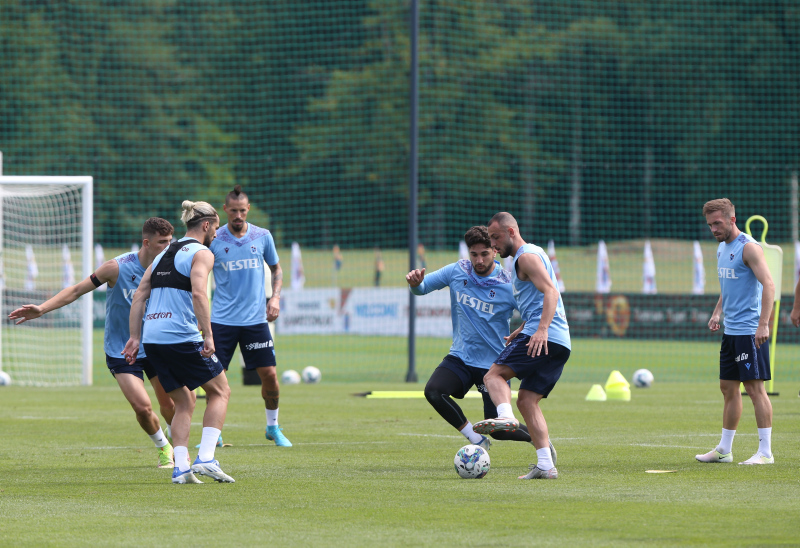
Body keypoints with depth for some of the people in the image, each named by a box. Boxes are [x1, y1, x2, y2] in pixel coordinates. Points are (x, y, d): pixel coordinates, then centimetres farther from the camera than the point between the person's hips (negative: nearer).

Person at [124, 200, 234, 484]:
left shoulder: (164, 254, 21)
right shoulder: (201, 253, -2)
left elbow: (139, 295, 15)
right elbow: (198, 293, -18)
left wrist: (135, 337, 13)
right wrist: (208, 336, -19)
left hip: (152, 339, 7)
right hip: (182, 337, -7)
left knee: (184, 402, 16)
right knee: (220, 391, 8)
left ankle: (181, 466, 2)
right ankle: (205, 458, -6)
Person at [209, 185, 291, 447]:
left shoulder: (262, 236, 2)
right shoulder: (214, 240, -3)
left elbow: (276, 269, 16)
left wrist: (275, 297, 1)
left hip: (255, 318, 1)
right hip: (222, 319, -1)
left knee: (269, 374, -2)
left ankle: (273, 427, 18)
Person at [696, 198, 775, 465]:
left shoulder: (749, 247, -13)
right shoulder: (722, 248, 15)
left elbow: (768, 285, -21)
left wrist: (763, 325, -27)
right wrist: (717, 312, 15)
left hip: (750, 331, -9)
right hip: (730, 330, 9)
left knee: (754, 386, -9)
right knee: (728, 388, 12)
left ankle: (765, 451, -7)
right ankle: (724, 449, 19)